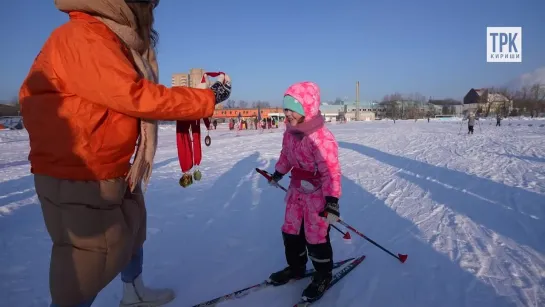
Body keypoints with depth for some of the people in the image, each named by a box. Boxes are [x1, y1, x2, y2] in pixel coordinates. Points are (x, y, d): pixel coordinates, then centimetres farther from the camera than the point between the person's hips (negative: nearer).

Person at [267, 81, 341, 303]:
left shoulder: (321, 137, -28)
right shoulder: (290, 131, -2)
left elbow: (331, 171, -28)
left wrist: (332, 201, -30)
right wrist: (277, 174, 28)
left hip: (318, 194, -8)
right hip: (297, 189, 8)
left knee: (316, 237, 5)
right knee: (290, 231, 18)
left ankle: (323, 276, 29)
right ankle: (296, 267, 40)